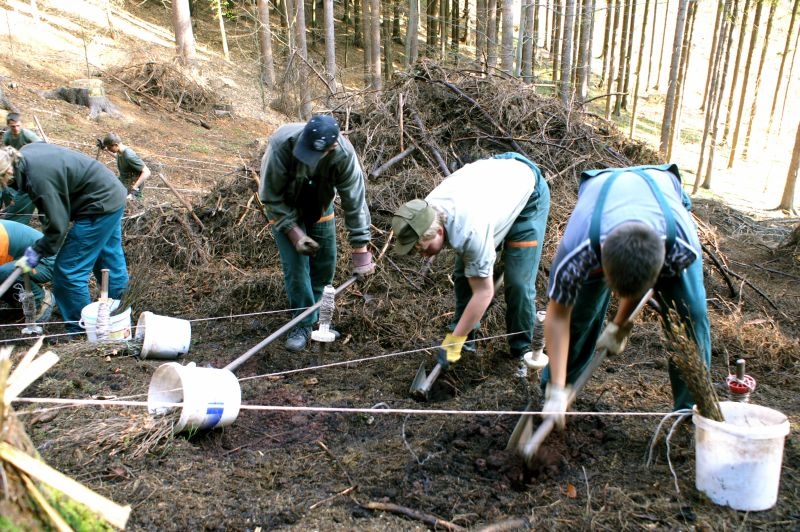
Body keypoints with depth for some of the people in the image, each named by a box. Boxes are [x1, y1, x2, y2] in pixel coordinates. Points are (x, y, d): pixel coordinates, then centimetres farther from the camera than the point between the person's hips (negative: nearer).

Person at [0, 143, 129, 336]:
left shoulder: (38, 179, -28)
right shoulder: (26, 152, 0)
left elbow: (58, 225, -21)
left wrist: (38, 252, -8)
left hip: (100, 206, -10)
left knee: (68, 270, -2)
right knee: (110, 260, 21)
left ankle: (80, 332, 11)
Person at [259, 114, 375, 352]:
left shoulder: (343, 154, -35)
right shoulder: (281, 143, -39)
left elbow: (355, 201, -26)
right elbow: (271, 196, -25)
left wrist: (360, 249, -25)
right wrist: (293, 232, -30)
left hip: (320, 206, 2)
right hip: (285, 207, -2)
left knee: (325, 261, 7)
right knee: (295, 264, -11)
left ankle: (317, 312, 31)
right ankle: (304, 322, 4)